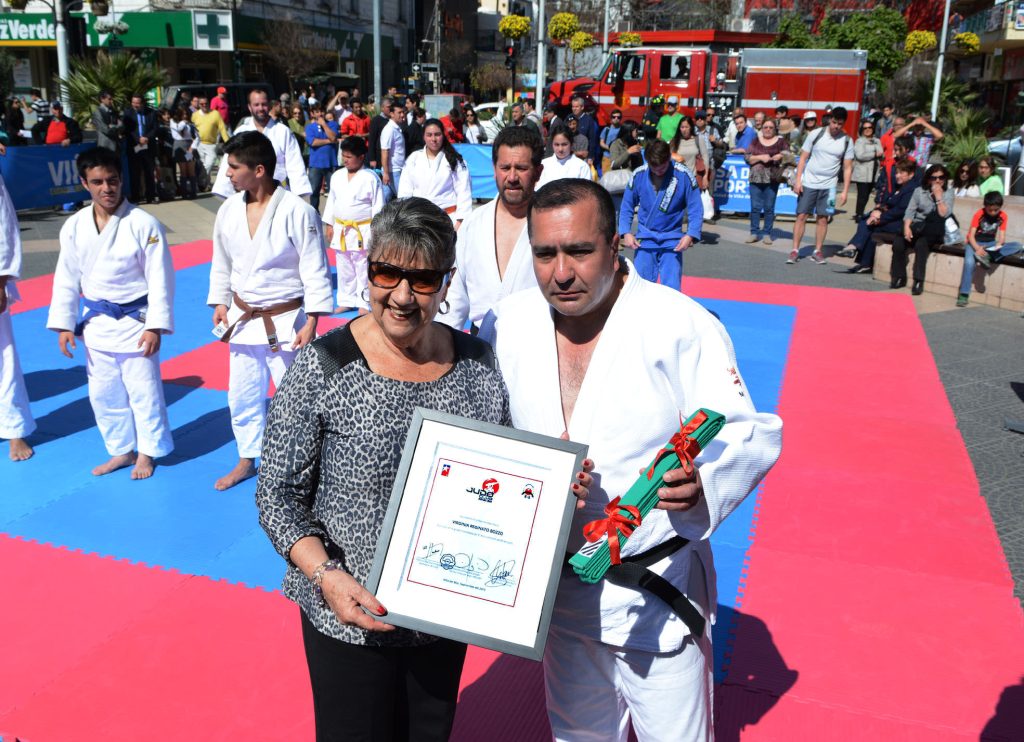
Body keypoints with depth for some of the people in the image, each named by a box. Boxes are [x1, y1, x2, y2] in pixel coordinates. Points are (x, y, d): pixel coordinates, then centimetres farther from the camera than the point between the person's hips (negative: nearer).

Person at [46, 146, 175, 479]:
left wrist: (156, 325, -15)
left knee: (143, 391, 5)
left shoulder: (144, 224, -15)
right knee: (103, 393, 15)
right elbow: (67, 278, 6)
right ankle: (121, 450, 33)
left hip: (136, 321, -5)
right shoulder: (74, 226, -2)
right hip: (96, 323, 5)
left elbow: (159, 278, -13)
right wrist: (63, 324, 4)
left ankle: (147, 452, 24)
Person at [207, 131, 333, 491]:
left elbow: (315, 271, -14)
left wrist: (311, 321, -16)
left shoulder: (297, 211, -17)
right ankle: (247, 460, 35)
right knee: (242, 395, 16)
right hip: (242, 319, 6)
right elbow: (221, 264, 14)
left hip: (285, 321, -5)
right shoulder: (228, 210, 0)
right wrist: (220, 302, 8)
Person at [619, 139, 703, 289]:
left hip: (672, 241, -2)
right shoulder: (638, 175, -8)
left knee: (671, 289, -5)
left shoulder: (684, 176, -12)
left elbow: (695, 210, -8)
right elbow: (626, 207, 2)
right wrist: (626, 233, -9)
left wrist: (691, 235, -20)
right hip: (645, 239, 2)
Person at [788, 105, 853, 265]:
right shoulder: (816, 134, -2)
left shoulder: (847, 141, 2)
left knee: (823, 218, 3)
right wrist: (798, 181, -7)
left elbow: (847, 168, 4)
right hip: (808, 183, -1)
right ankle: (795, 250, 1)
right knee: (801, 216, -3)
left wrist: (844, 191, -2)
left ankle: (818, 252, 11)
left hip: (828, 186, 1)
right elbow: (803, 158, 1)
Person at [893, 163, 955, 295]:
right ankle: (899, 277, -15)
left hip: (934, 233, -2)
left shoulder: (948, 193, 9)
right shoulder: (919, 191, 14)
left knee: (921, 243, -35)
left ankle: (918, 280, -32)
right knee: (898, 241, -27)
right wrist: (907, 227, -12)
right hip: (917, 228, 2)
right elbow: (910, 211, 4)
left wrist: (938, 196, -10)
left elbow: (944, 214, -6)